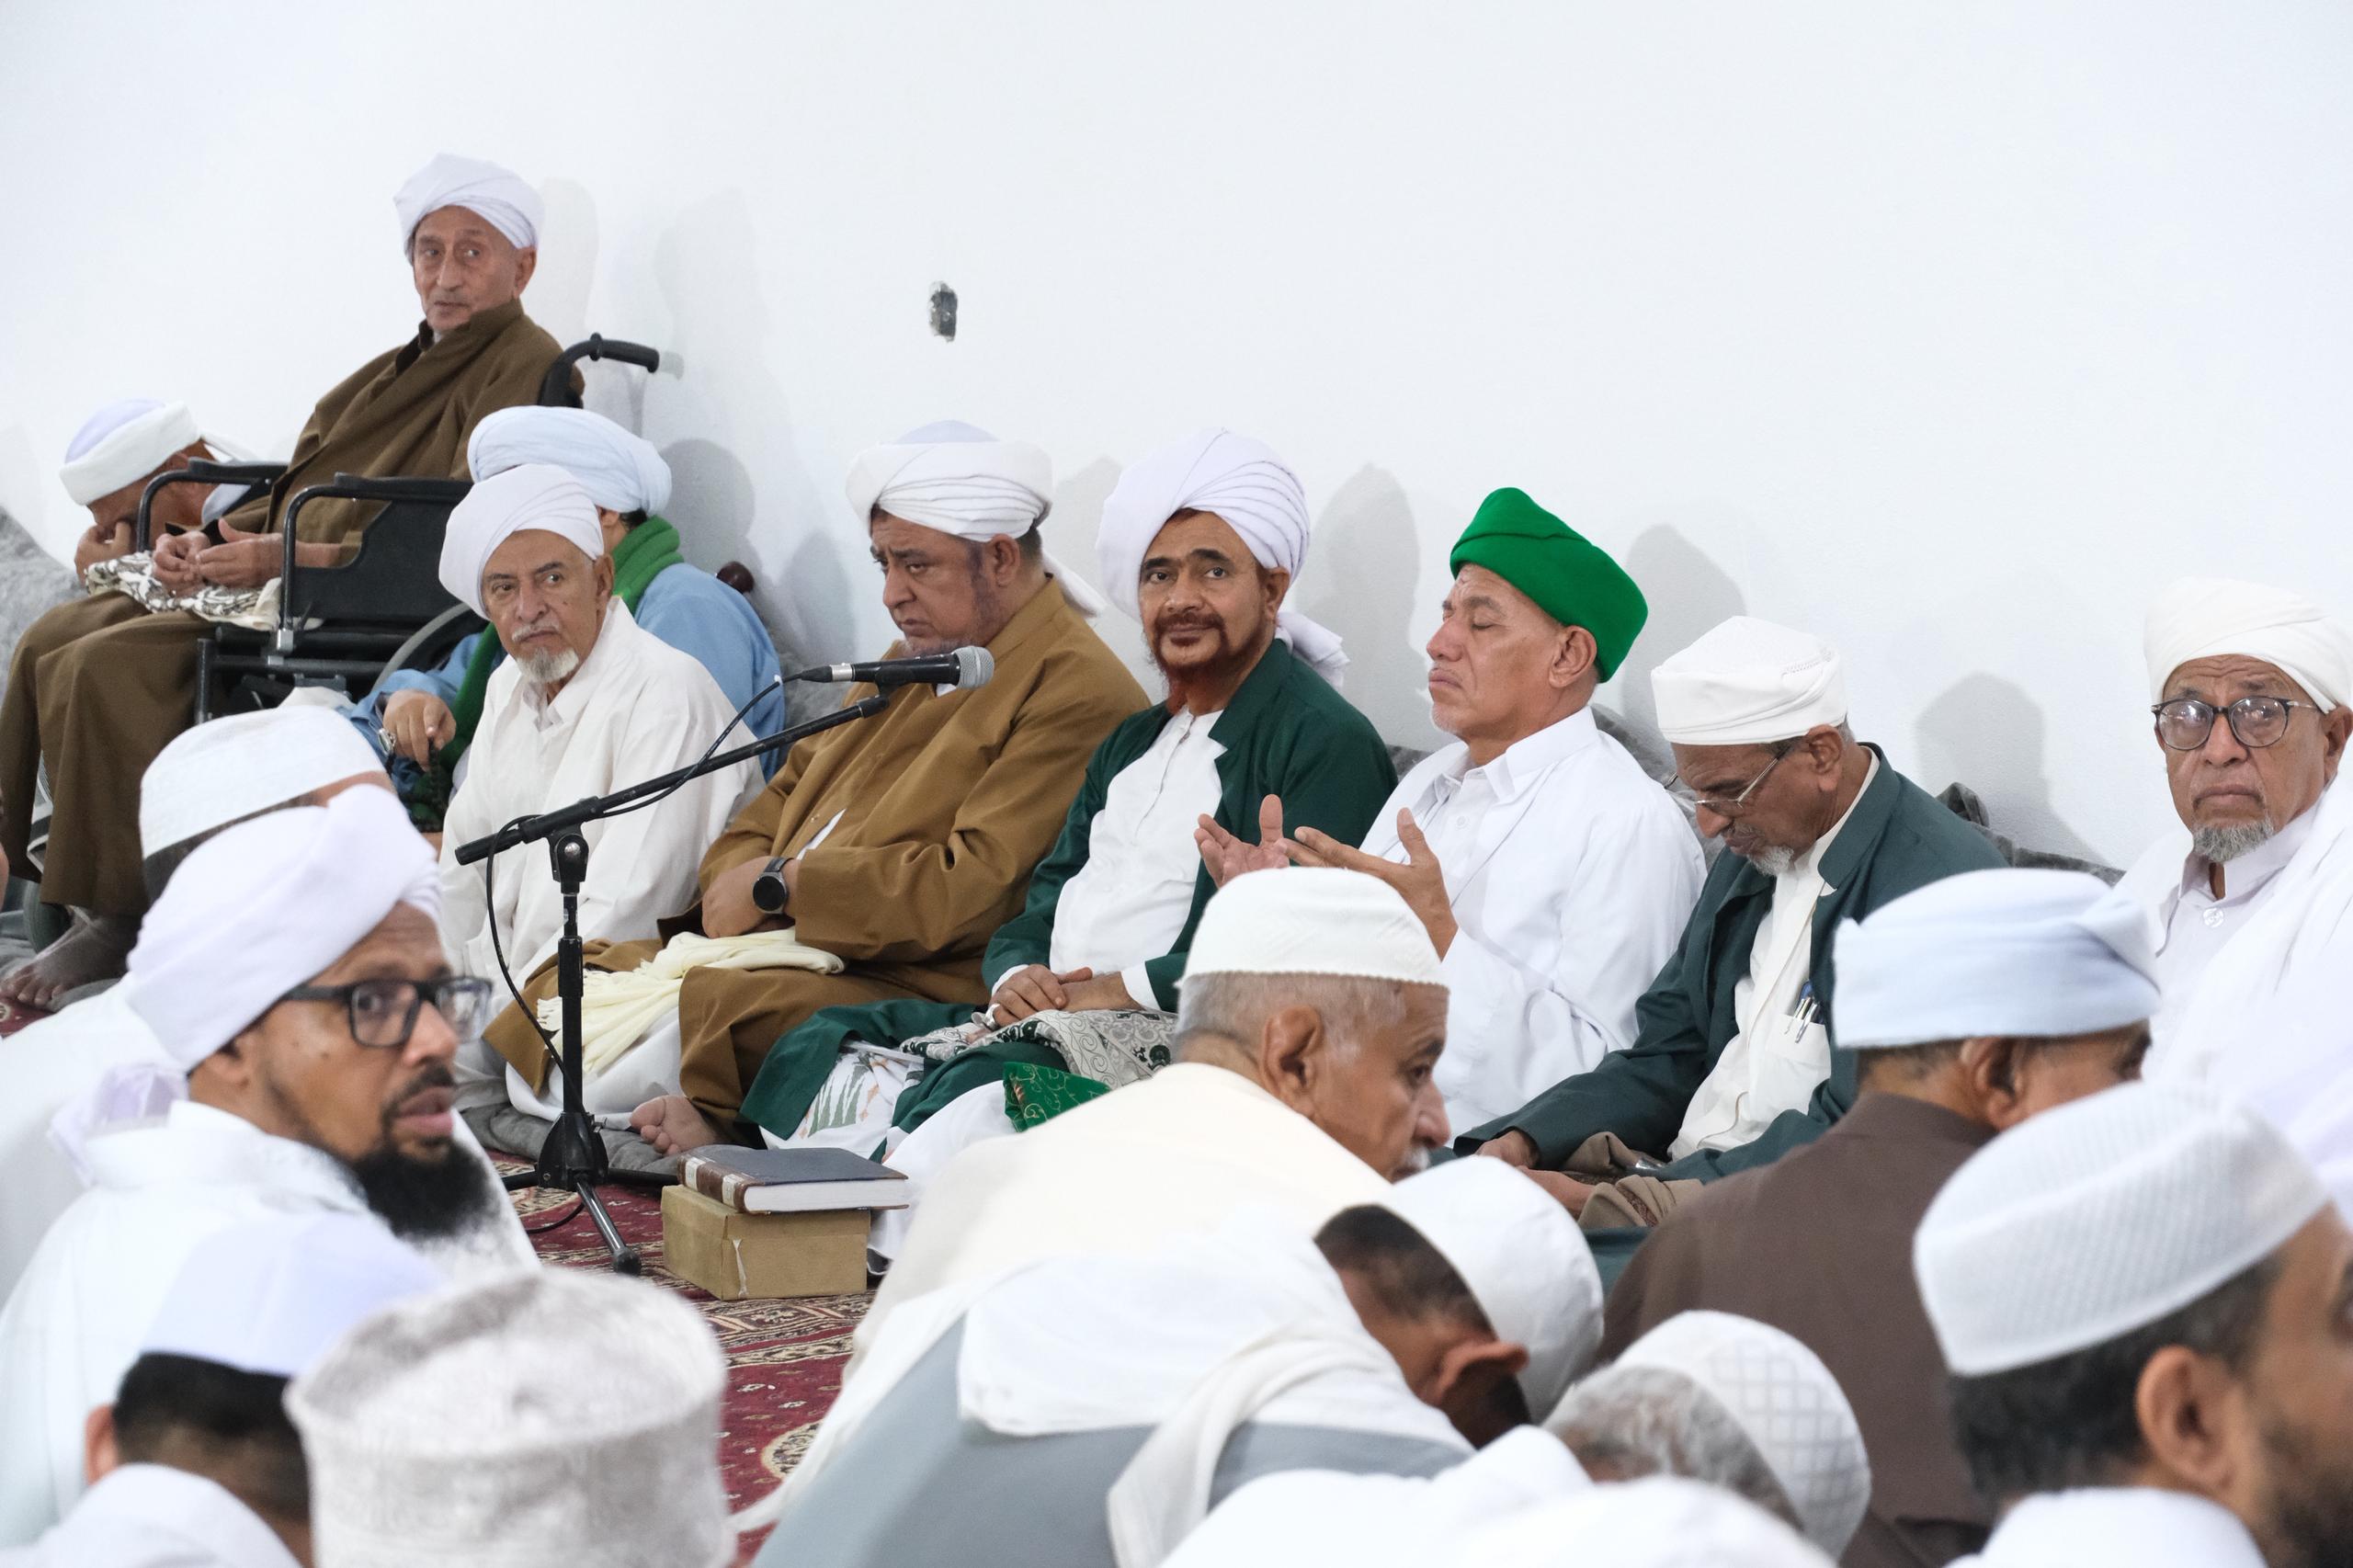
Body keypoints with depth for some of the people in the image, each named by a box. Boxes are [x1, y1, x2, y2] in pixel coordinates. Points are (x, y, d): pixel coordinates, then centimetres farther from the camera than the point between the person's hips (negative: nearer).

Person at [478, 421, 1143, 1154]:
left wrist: (782, 883, -11)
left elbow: (973, 889, -19)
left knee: (706, 1006, -35)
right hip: (796, 957, 10)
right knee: (567, 990, -1)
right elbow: (792, 788, 24)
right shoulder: (915, 656, 22)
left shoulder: (1080, 693, -10)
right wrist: (737, 885, 1)